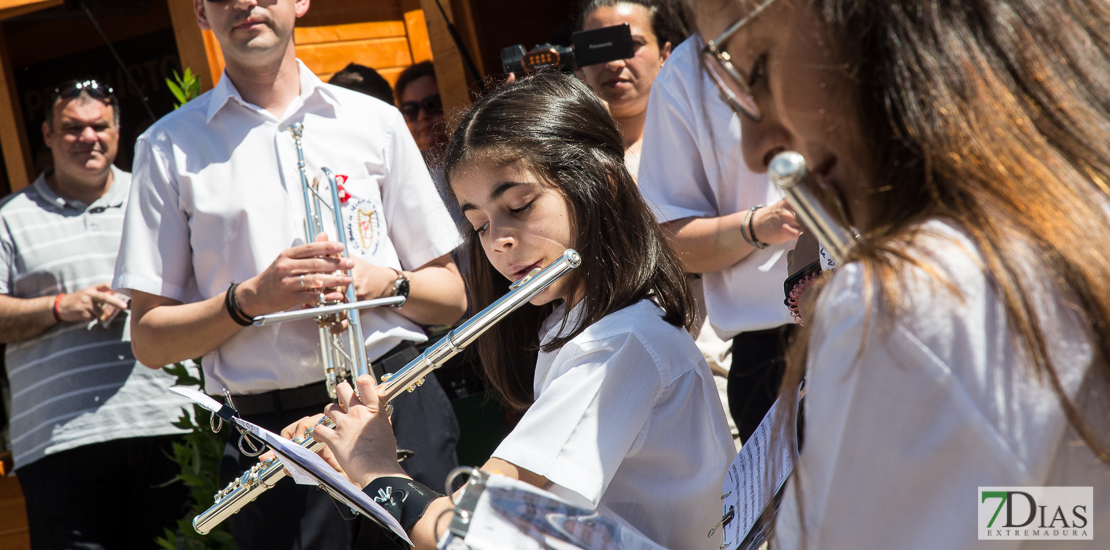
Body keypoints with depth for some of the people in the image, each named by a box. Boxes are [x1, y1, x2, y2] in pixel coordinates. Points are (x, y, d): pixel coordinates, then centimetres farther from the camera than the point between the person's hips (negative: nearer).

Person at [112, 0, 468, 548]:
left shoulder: (375, 121, 13)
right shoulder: (169, 147, 8)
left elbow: (451, 297, 13)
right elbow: (149, 340, 4)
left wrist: (384, 282, -7)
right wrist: (251, 298, -12)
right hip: (273, 435, -1)